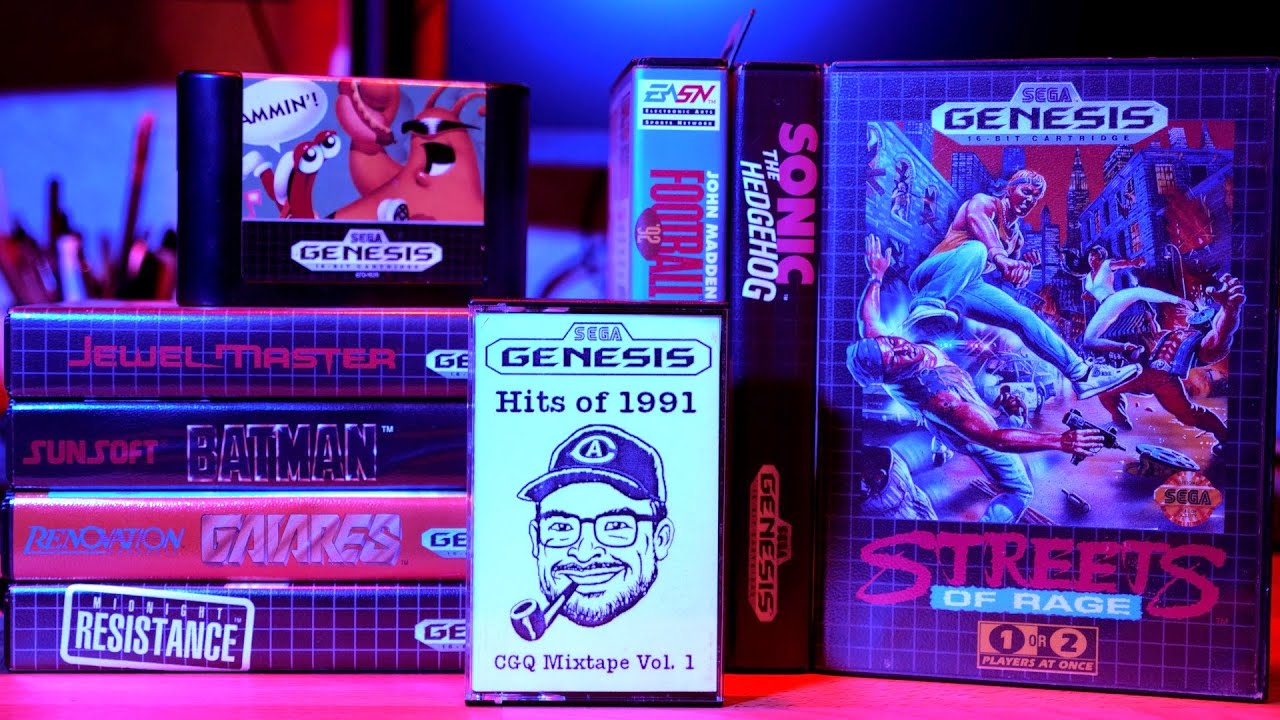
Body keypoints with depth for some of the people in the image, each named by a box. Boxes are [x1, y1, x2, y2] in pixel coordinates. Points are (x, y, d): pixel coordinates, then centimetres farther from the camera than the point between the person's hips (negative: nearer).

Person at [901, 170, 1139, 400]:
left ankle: (1081, 373, -1)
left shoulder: (1016, 235, 25)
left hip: (967, 289, 7)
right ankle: (924, 310, -55)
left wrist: (1027, 265, 6)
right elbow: (975, 217, -24)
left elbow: (1017, 280, 31)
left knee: (1024, 317, -2)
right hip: (934, 274, -7)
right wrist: (1000, 257, -42)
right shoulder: (985, 202, 2)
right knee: (976, 249, -38)